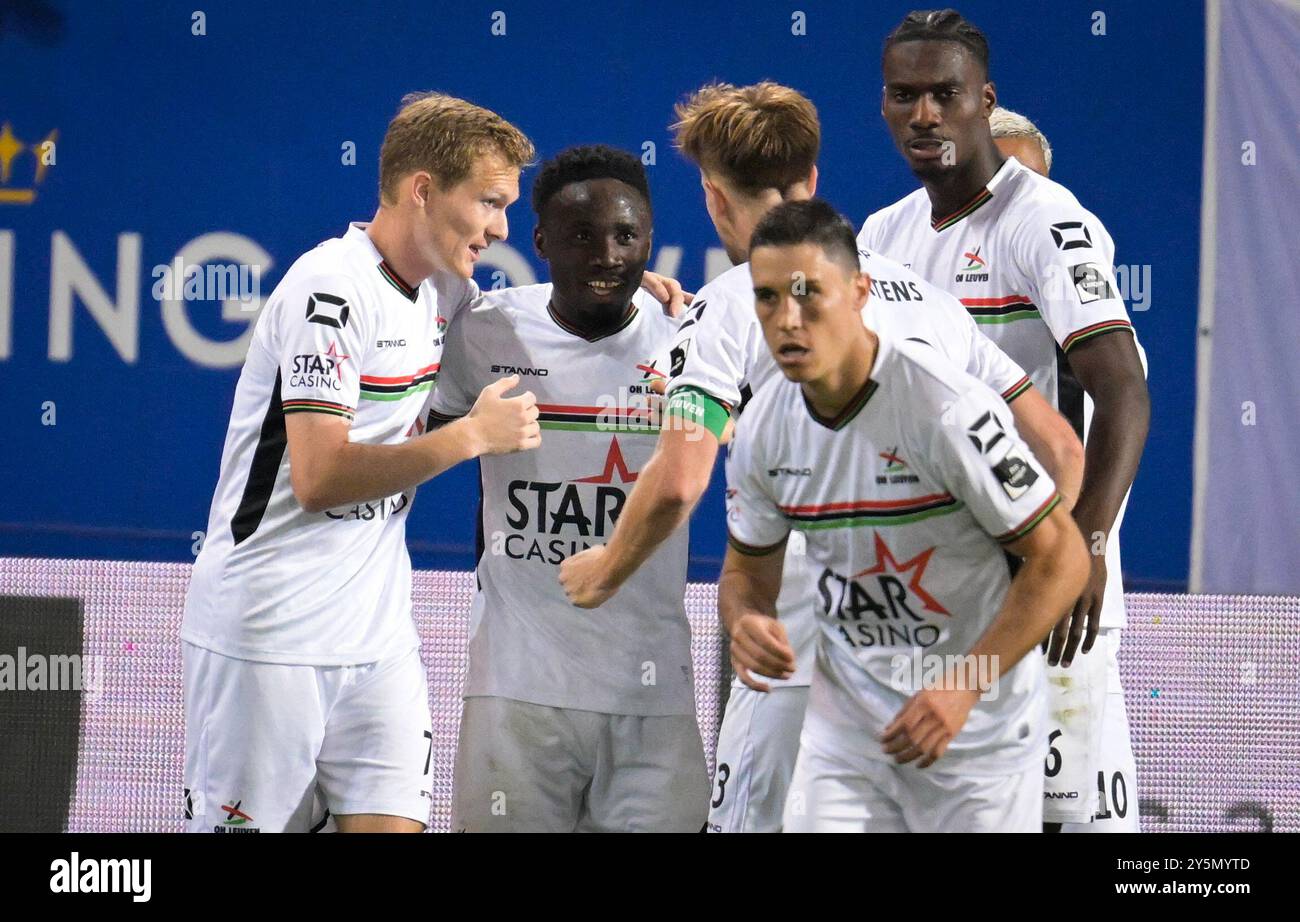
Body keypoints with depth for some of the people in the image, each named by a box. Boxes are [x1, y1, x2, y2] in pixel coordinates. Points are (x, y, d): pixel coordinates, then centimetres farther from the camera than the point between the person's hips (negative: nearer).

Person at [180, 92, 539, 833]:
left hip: (378, 634, 7)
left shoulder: (445, 291, 8)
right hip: (268, 636, -7)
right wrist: (474, 435, -21)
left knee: (393, 822, -3)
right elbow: (320, 478, -23)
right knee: (245, 824, -2)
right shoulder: (332, 288, -17)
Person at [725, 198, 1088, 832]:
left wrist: (962, 687, -22)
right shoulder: (762, 426, -1)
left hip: (979, 727, -4)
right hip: (844, 719, 4)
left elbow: (1060, 557, -16)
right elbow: (747, 571, 14)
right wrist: (749, 625, -10)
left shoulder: (947, 406, -20)